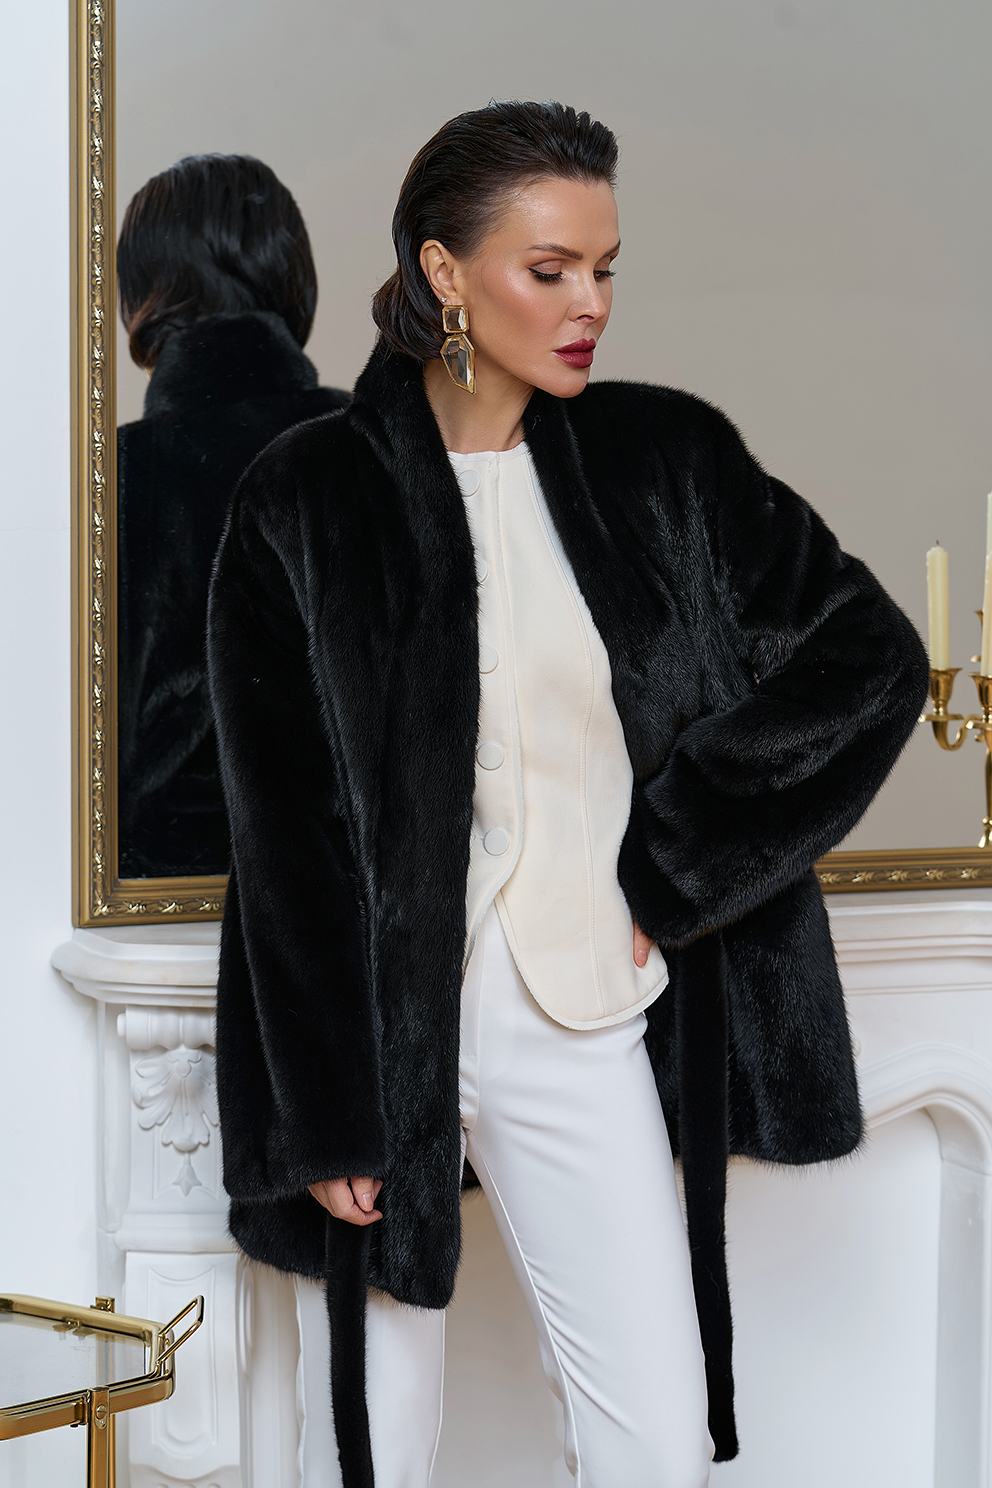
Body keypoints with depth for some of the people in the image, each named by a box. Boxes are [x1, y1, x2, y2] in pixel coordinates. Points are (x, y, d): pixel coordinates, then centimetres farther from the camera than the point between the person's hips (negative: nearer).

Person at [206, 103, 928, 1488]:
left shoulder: (665, 462, 3)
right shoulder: (308, 501, -4)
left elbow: (873, 654, 4)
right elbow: (285, 836, -5)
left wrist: (675, 865, -3)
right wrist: (322, 1117, -7)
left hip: (586, 1022, 2)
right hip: (384, 1027, -2)